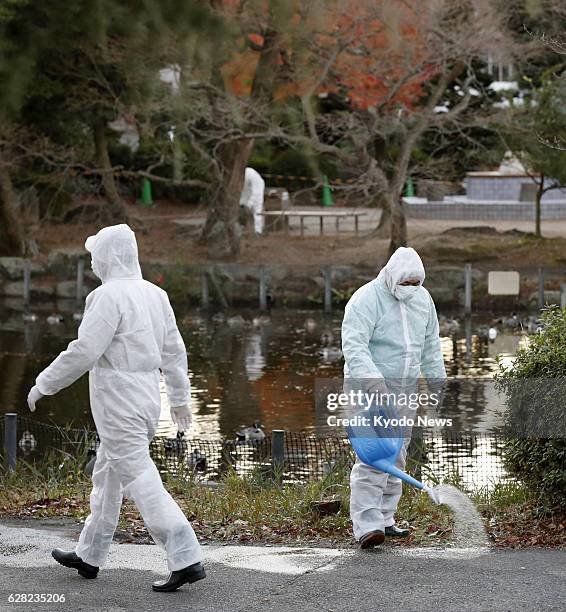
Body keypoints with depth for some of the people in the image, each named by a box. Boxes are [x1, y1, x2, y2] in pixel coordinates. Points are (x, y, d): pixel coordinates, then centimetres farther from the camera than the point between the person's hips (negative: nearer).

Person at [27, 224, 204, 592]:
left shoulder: (109, 296, -17)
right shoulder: (154, 294, 8)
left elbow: (83, 352, -20)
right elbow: (174, 351, 13)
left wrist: (44, 385, -9)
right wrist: (180, 397, 21)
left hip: (118, 405, -9)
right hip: (147, 399, 9)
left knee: (140, 482, -8)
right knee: (108, 477, 21)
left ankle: (187, 560, -15)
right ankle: (89, 556, 32)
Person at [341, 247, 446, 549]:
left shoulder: (422, 299, 7)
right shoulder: (366, 300, -16)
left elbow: (431, 344, 19)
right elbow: (354, 345, -26)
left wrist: (437, 381, 18)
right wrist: (373, 382, -36)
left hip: (404, 388, 7)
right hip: (368, 387, -7)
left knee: (396, 455, 8)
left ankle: (384, 519, 17)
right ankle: (367, 526, -21)